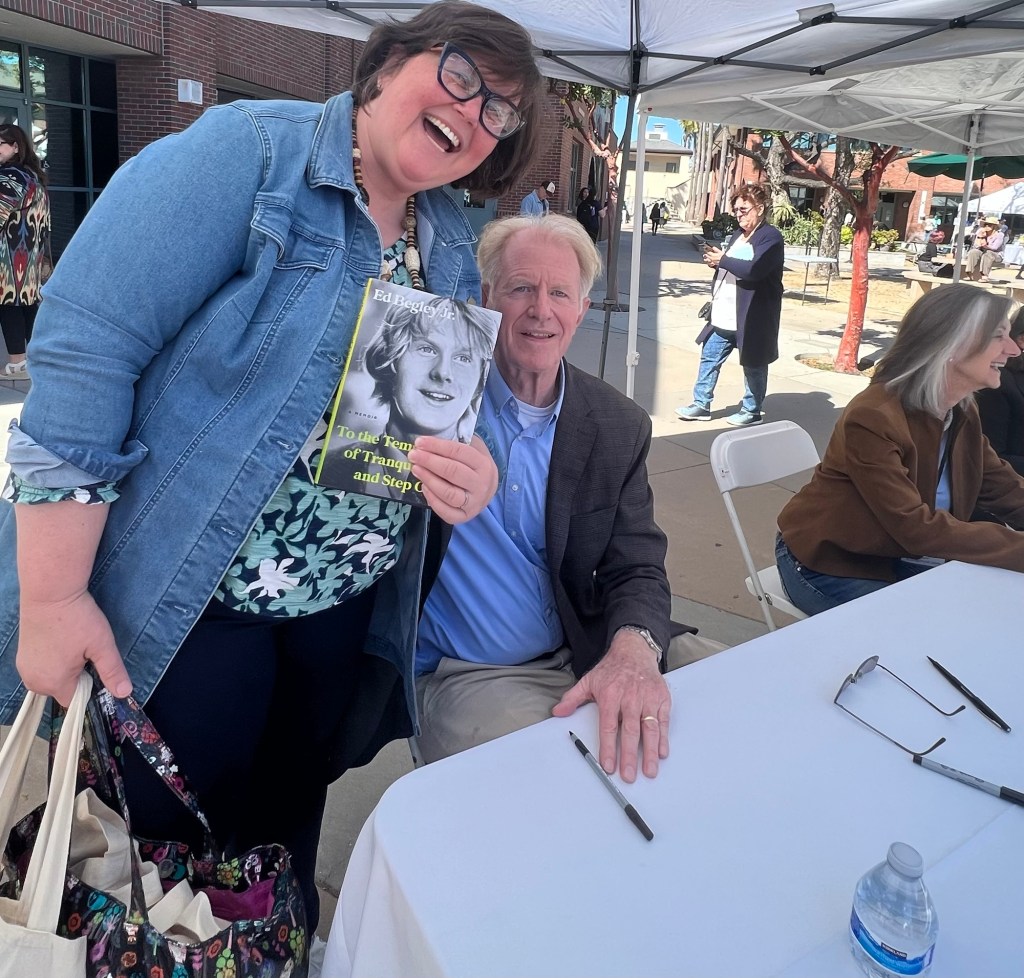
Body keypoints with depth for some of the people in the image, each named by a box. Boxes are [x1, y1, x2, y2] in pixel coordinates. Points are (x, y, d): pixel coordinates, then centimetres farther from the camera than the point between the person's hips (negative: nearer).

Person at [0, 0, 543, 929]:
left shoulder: (453, 250, 7)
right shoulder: (247, 152, -14)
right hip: (182, 607, -6)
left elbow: (440, 410, 14)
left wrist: (471, 474, -12)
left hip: (350, 608, 6)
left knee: (286, 832, 25)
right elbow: (84, 346, -20)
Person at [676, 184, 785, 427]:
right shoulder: (738, 234, 15)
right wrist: (716, 259, 2)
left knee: (753, 366, 6)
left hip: (751, 318, -8)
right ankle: (701, 404, 21)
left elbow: (753, 269, -26)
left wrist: (722, 259, -17)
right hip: (723, 315, 9)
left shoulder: (771, 237, -12)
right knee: (709, 358, 11)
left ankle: (751, 411, 19)